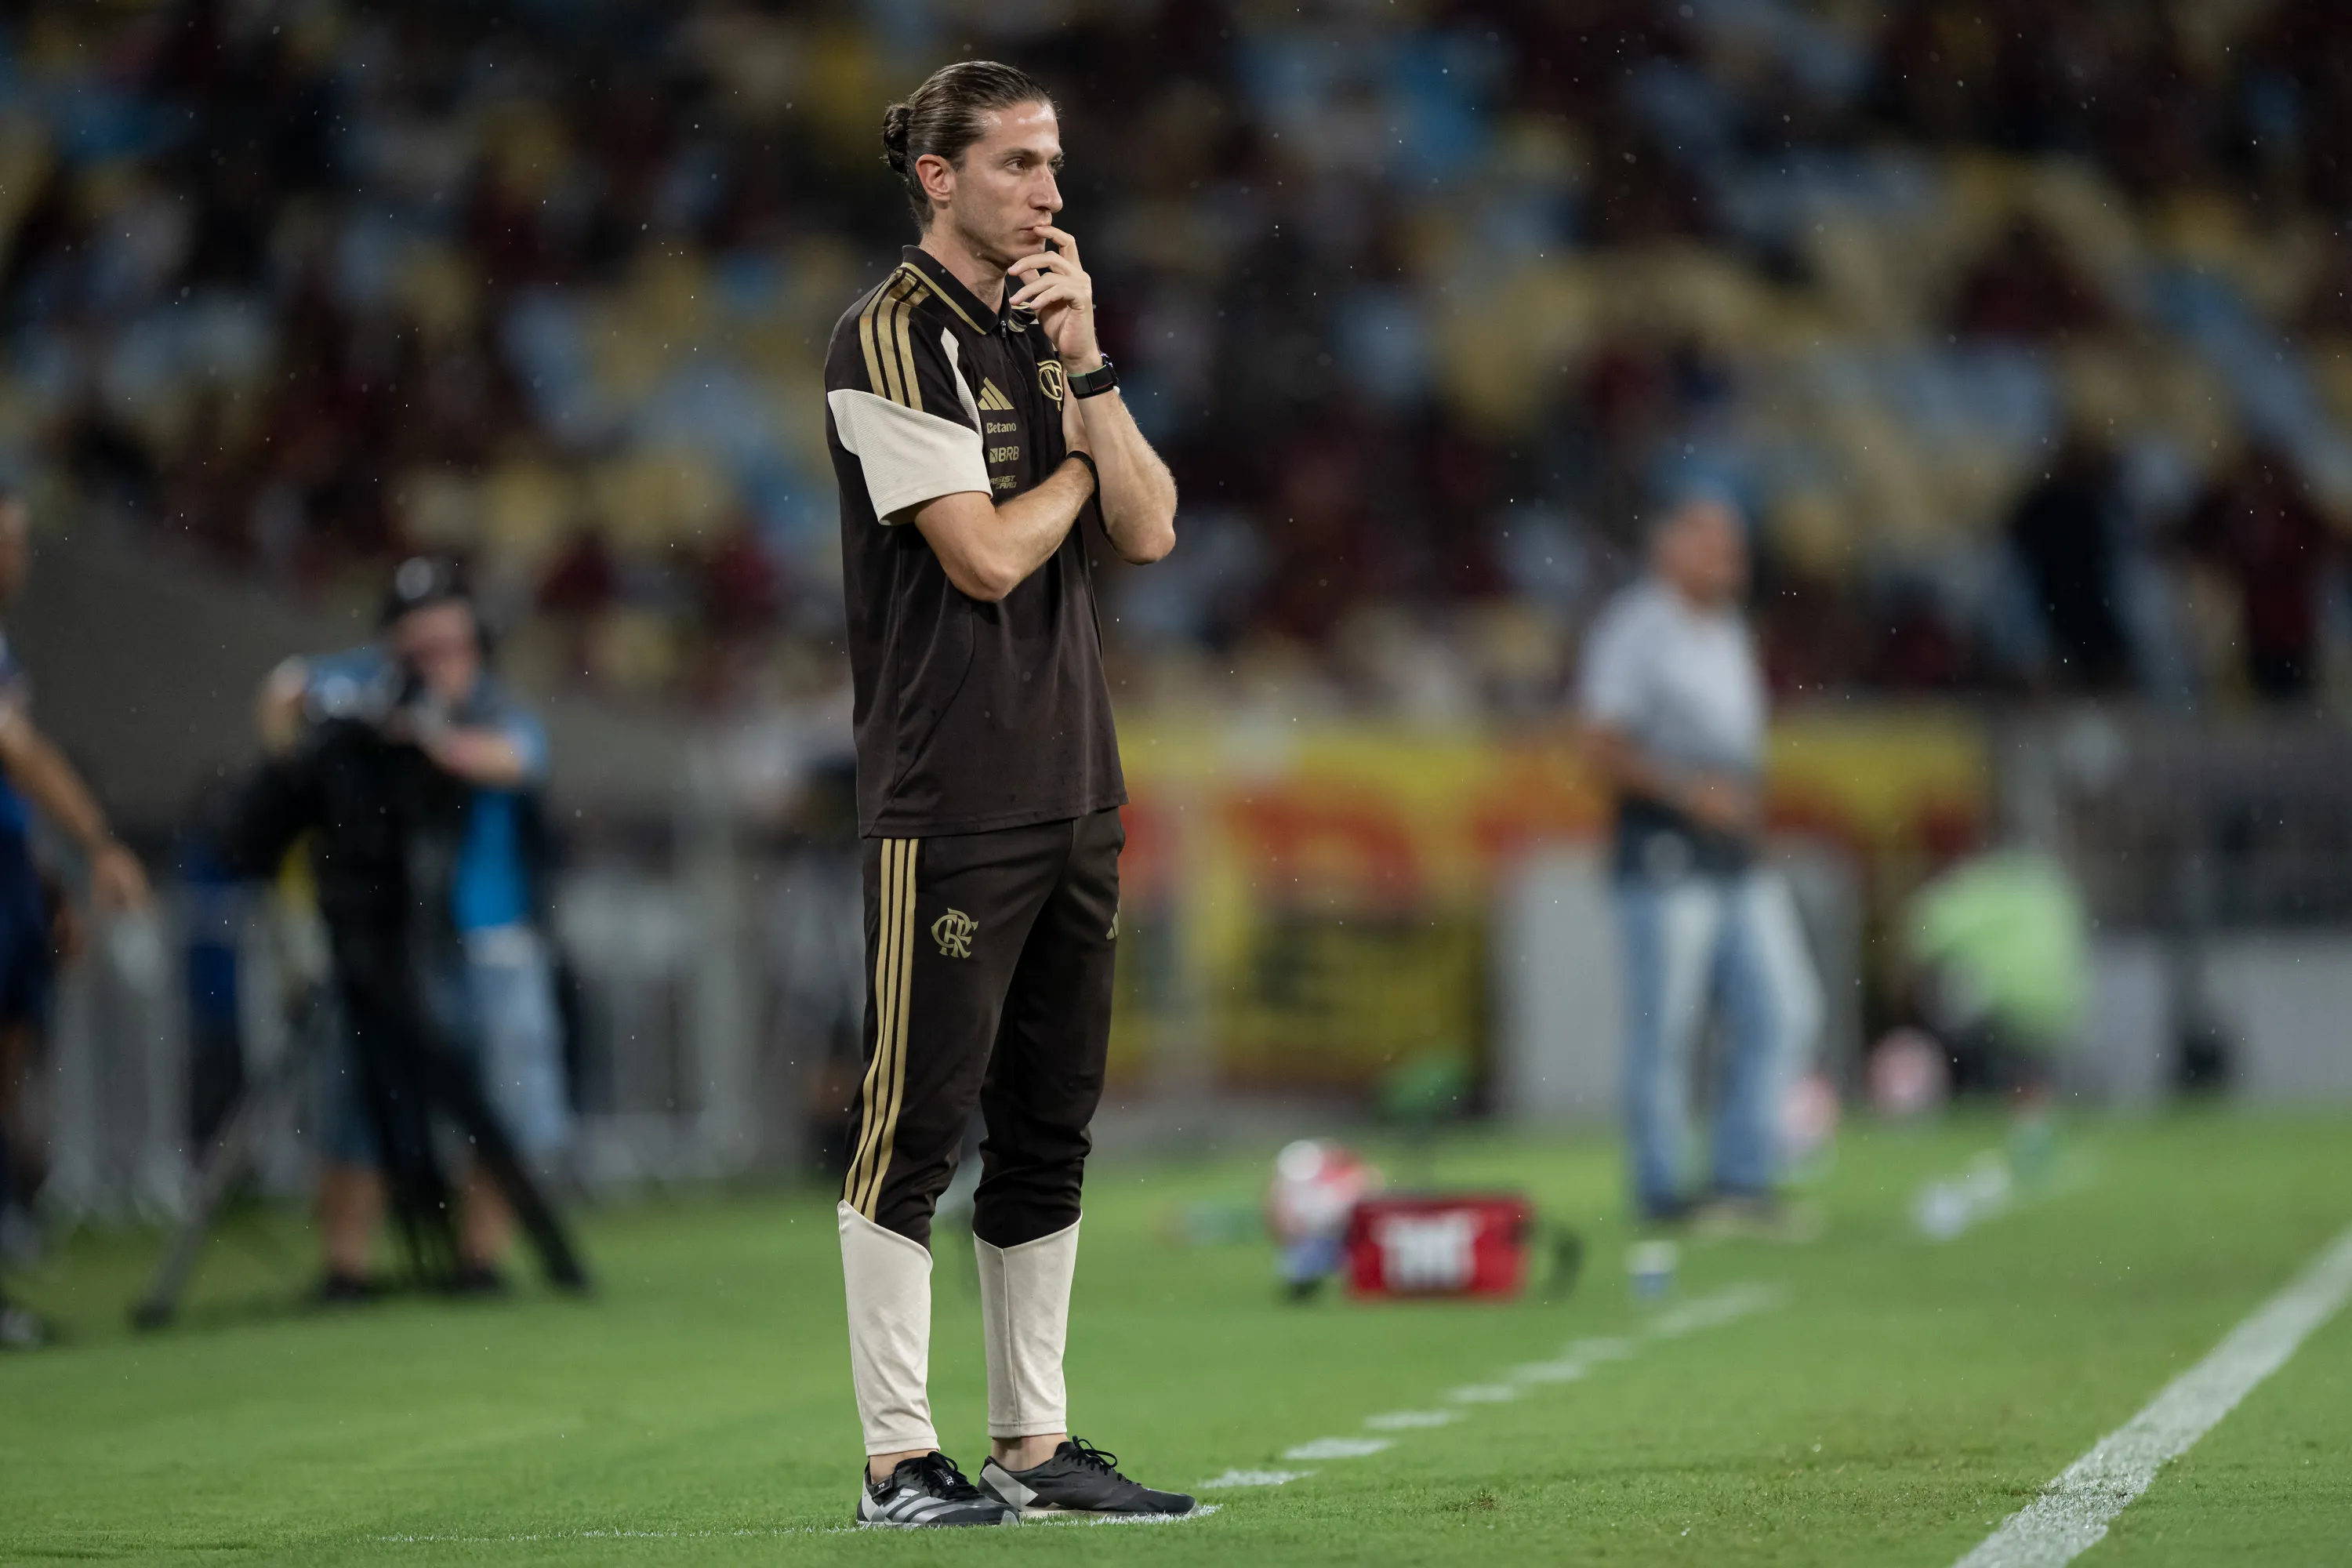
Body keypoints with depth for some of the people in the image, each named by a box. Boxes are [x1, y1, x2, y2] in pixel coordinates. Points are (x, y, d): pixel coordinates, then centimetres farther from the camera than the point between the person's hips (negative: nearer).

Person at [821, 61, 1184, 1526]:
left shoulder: (1051, 330, 17)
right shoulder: (895, 338, -8)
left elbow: (1147, 529, 7)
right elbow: (985, 554, -16)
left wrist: (1088, 368, -4)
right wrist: (1082, 455, 1)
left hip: (1076, 787, 8)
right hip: (950, 796, -8)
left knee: (1052, 1121, 11)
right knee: (919, 1120, -7)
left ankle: (1037, 1441, 18)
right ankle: (901, 1459, -5)